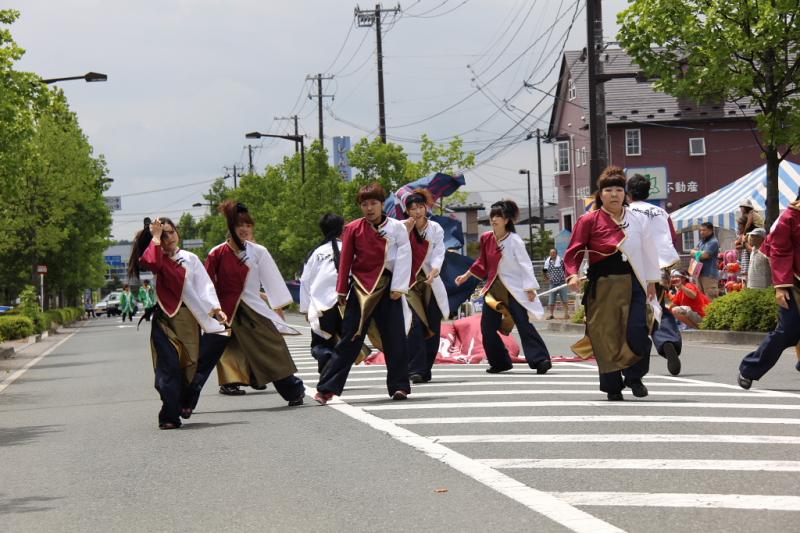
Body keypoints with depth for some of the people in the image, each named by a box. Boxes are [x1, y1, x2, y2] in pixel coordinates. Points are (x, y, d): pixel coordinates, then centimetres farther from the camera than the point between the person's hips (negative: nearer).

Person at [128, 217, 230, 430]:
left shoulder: (190, 259, 13)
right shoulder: (156, 259, 4)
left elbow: (204, 286, 4)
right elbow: (149, 262, -22)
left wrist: (216, 309, -10)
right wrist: (155, 237, -10)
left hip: (189, 318, 3)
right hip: (164, 319, -3)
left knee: (190, 365, 0)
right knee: (169, 366, -10)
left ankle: (186, 402, 16)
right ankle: (169, 417, -9)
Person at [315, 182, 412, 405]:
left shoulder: (397, 228, 1)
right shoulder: (353, 229, 3)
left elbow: (404, 258, -1)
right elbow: (345, 261, 6)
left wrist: (398, 287, -8)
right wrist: (342, 292, 6)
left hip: (387, 290, 0)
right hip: (360, 289, 0)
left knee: (395, 340, 1)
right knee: (349, 340, -1)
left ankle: (399, 386, 13)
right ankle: (326, 389, 0)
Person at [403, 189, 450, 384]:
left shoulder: (435, 229, 4)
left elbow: (439, 253, -7)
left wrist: (434, 270, -27)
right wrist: (407, 232, -17)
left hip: (430, 283, 3)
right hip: (410, 284, -2)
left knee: (433, 329, 3)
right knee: (415, 325, -17)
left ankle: (426, 369, 14)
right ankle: (415, 369, -19)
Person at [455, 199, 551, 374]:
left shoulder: (514, 241, -13)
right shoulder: (486, 239, 4)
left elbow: (525, 265, -14)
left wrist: (530, 288, -20)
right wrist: (466, 275, 23)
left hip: (513, 289, -6)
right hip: (493, 288, 7)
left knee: (523, 324, -16)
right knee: (487, 327, 6)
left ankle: (540, 360, -17)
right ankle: (499, 362, 19)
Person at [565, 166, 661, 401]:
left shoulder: (638, 219, 11)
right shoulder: (588, 221, 2)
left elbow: (649, 250, 17)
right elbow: (573, 253, 1)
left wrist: (652, 281, 16)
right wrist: (572, 275, -16)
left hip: (632, 283, 1)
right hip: (602, 285, -1)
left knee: (637, 332, -11)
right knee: (607, 337, 0)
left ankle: (634, 377, 11)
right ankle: (612, 386, 12)